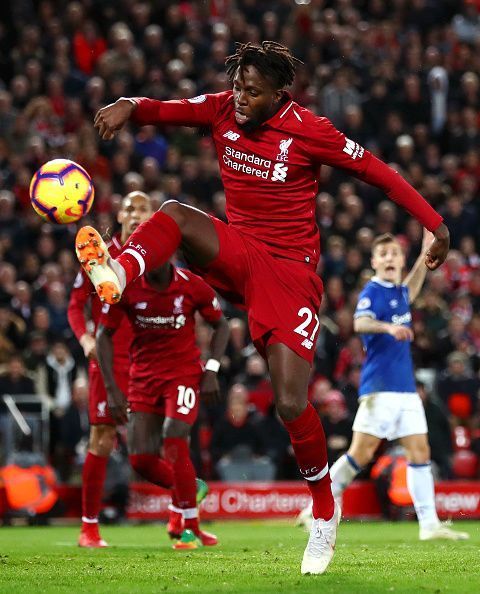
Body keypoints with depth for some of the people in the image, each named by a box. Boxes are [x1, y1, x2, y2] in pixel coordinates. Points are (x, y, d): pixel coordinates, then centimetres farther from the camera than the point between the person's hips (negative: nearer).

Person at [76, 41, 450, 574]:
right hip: (236, 254, 4)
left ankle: (325, 512, 10)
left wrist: (434, 222, -7)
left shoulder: (308, 130, -13)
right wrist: (128, 106, -30)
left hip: (289, 273, -4)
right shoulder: (222, 110, -2)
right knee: (174, 215, -26)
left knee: (291, 404, -12)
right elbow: (166, 110, -5)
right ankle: (115, 276, -56)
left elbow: (374, 170, -7)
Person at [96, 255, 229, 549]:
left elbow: (221, 325, 5)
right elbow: (104, 335, 0)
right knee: (141, 459, -5)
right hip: (143, 377, 3)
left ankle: (190, 527, -9)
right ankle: (186, 491, 26)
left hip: (184, 373, -3)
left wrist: (211, 370, -7)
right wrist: (112, 388, -6)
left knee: (174, 441, -21)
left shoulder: (192, 286, -10)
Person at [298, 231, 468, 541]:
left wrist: (425, 255, 36)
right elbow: (360, 322, -28)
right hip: (380, 387, -7)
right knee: (361, 453, -10)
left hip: (407, 388, 7)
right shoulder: (372, 291, -8)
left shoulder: (398, 292, 14)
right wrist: (388, 327, -47)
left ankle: (430, 524, 2)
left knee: (420, 452, 2)